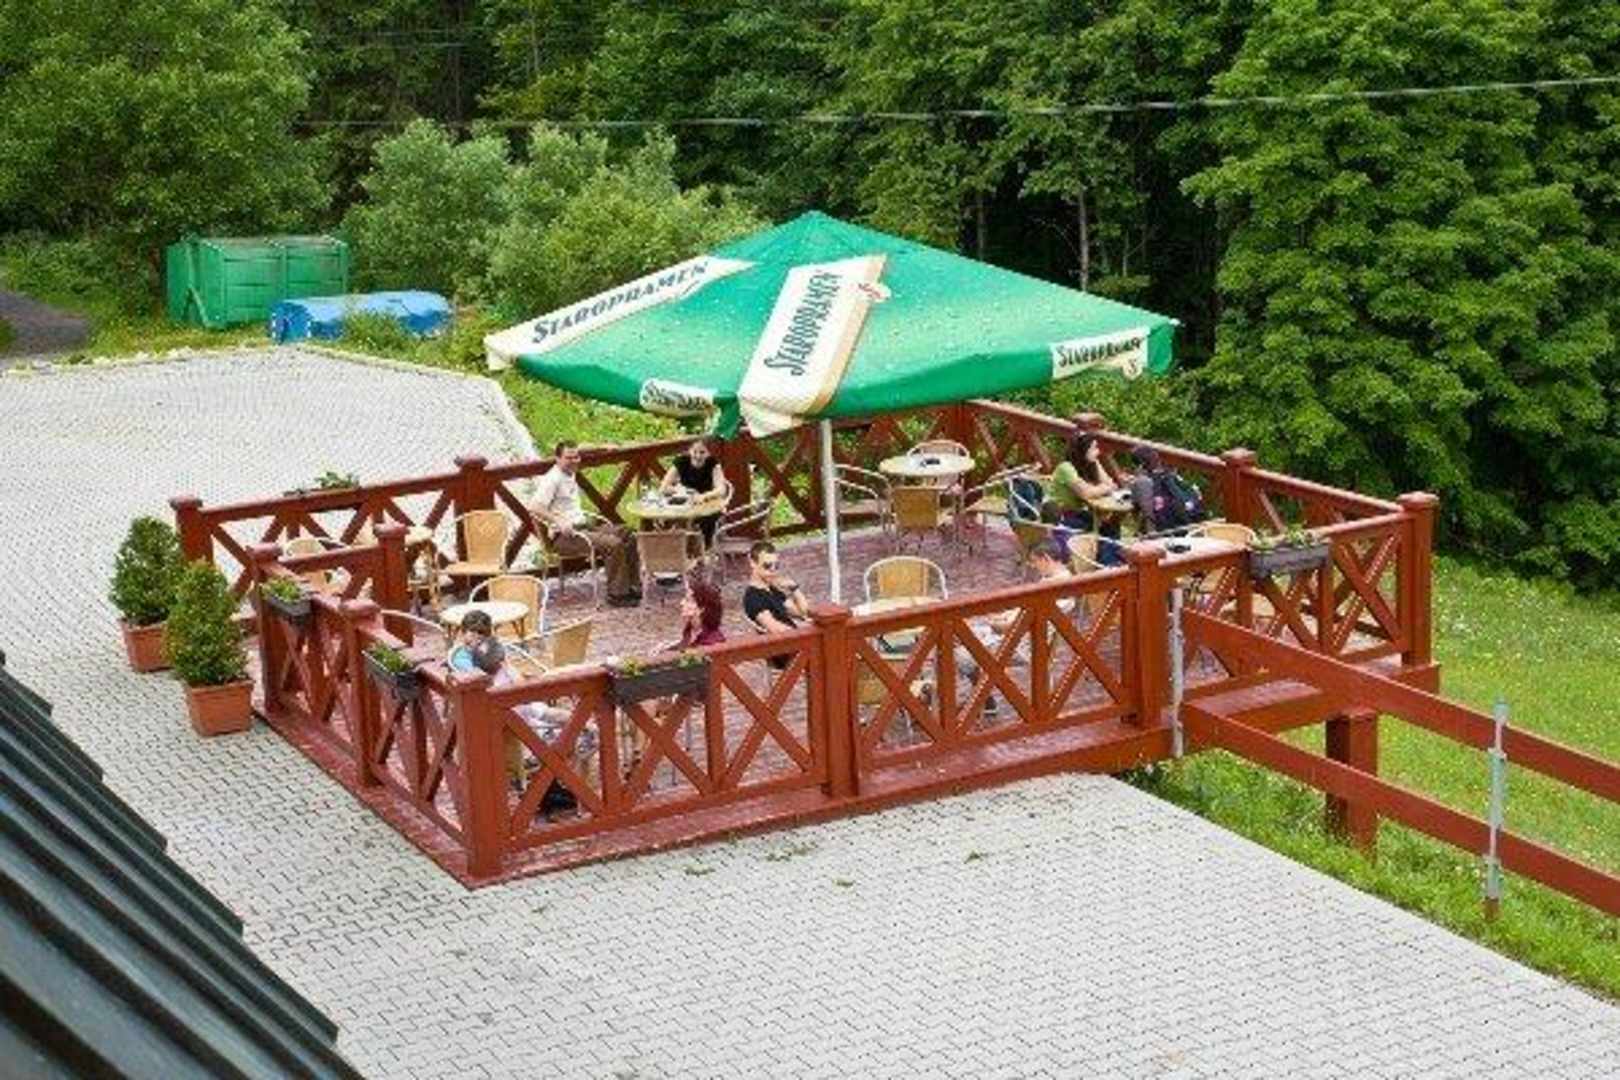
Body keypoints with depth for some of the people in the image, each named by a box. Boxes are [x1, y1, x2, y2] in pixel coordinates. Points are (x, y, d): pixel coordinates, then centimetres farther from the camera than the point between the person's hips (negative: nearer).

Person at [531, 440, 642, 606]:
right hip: (564, 536, -10)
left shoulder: (571, 476, 17)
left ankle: (633, 587, 6)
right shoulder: (552, 479, -13)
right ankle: (616, 594, -19)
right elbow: (536, 508, -24)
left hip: (582, 526, 10)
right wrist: (558, 522, -33)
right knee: (614, 544, -27)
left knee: (628, 537, 0)